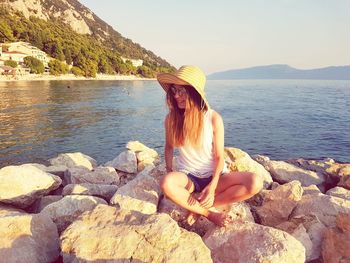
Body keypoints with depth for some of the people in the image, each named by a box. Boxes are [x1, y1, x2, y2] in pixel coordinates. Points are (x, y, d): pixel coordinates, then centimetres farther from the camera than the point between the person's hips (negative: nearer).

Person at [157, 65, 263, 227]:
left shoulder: (213, 118, -13)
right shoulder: (171, 118, -8)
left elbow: (219, 156, -10)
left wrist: (212, 187, -22)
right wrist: (169, 170, -4)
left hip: (214, 176, 1)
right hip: (188, 177, 0)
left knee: (255, 183, -25)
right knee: (166, 183, -36)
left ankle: (198, 208, -14)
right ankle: (211, 213, -13)